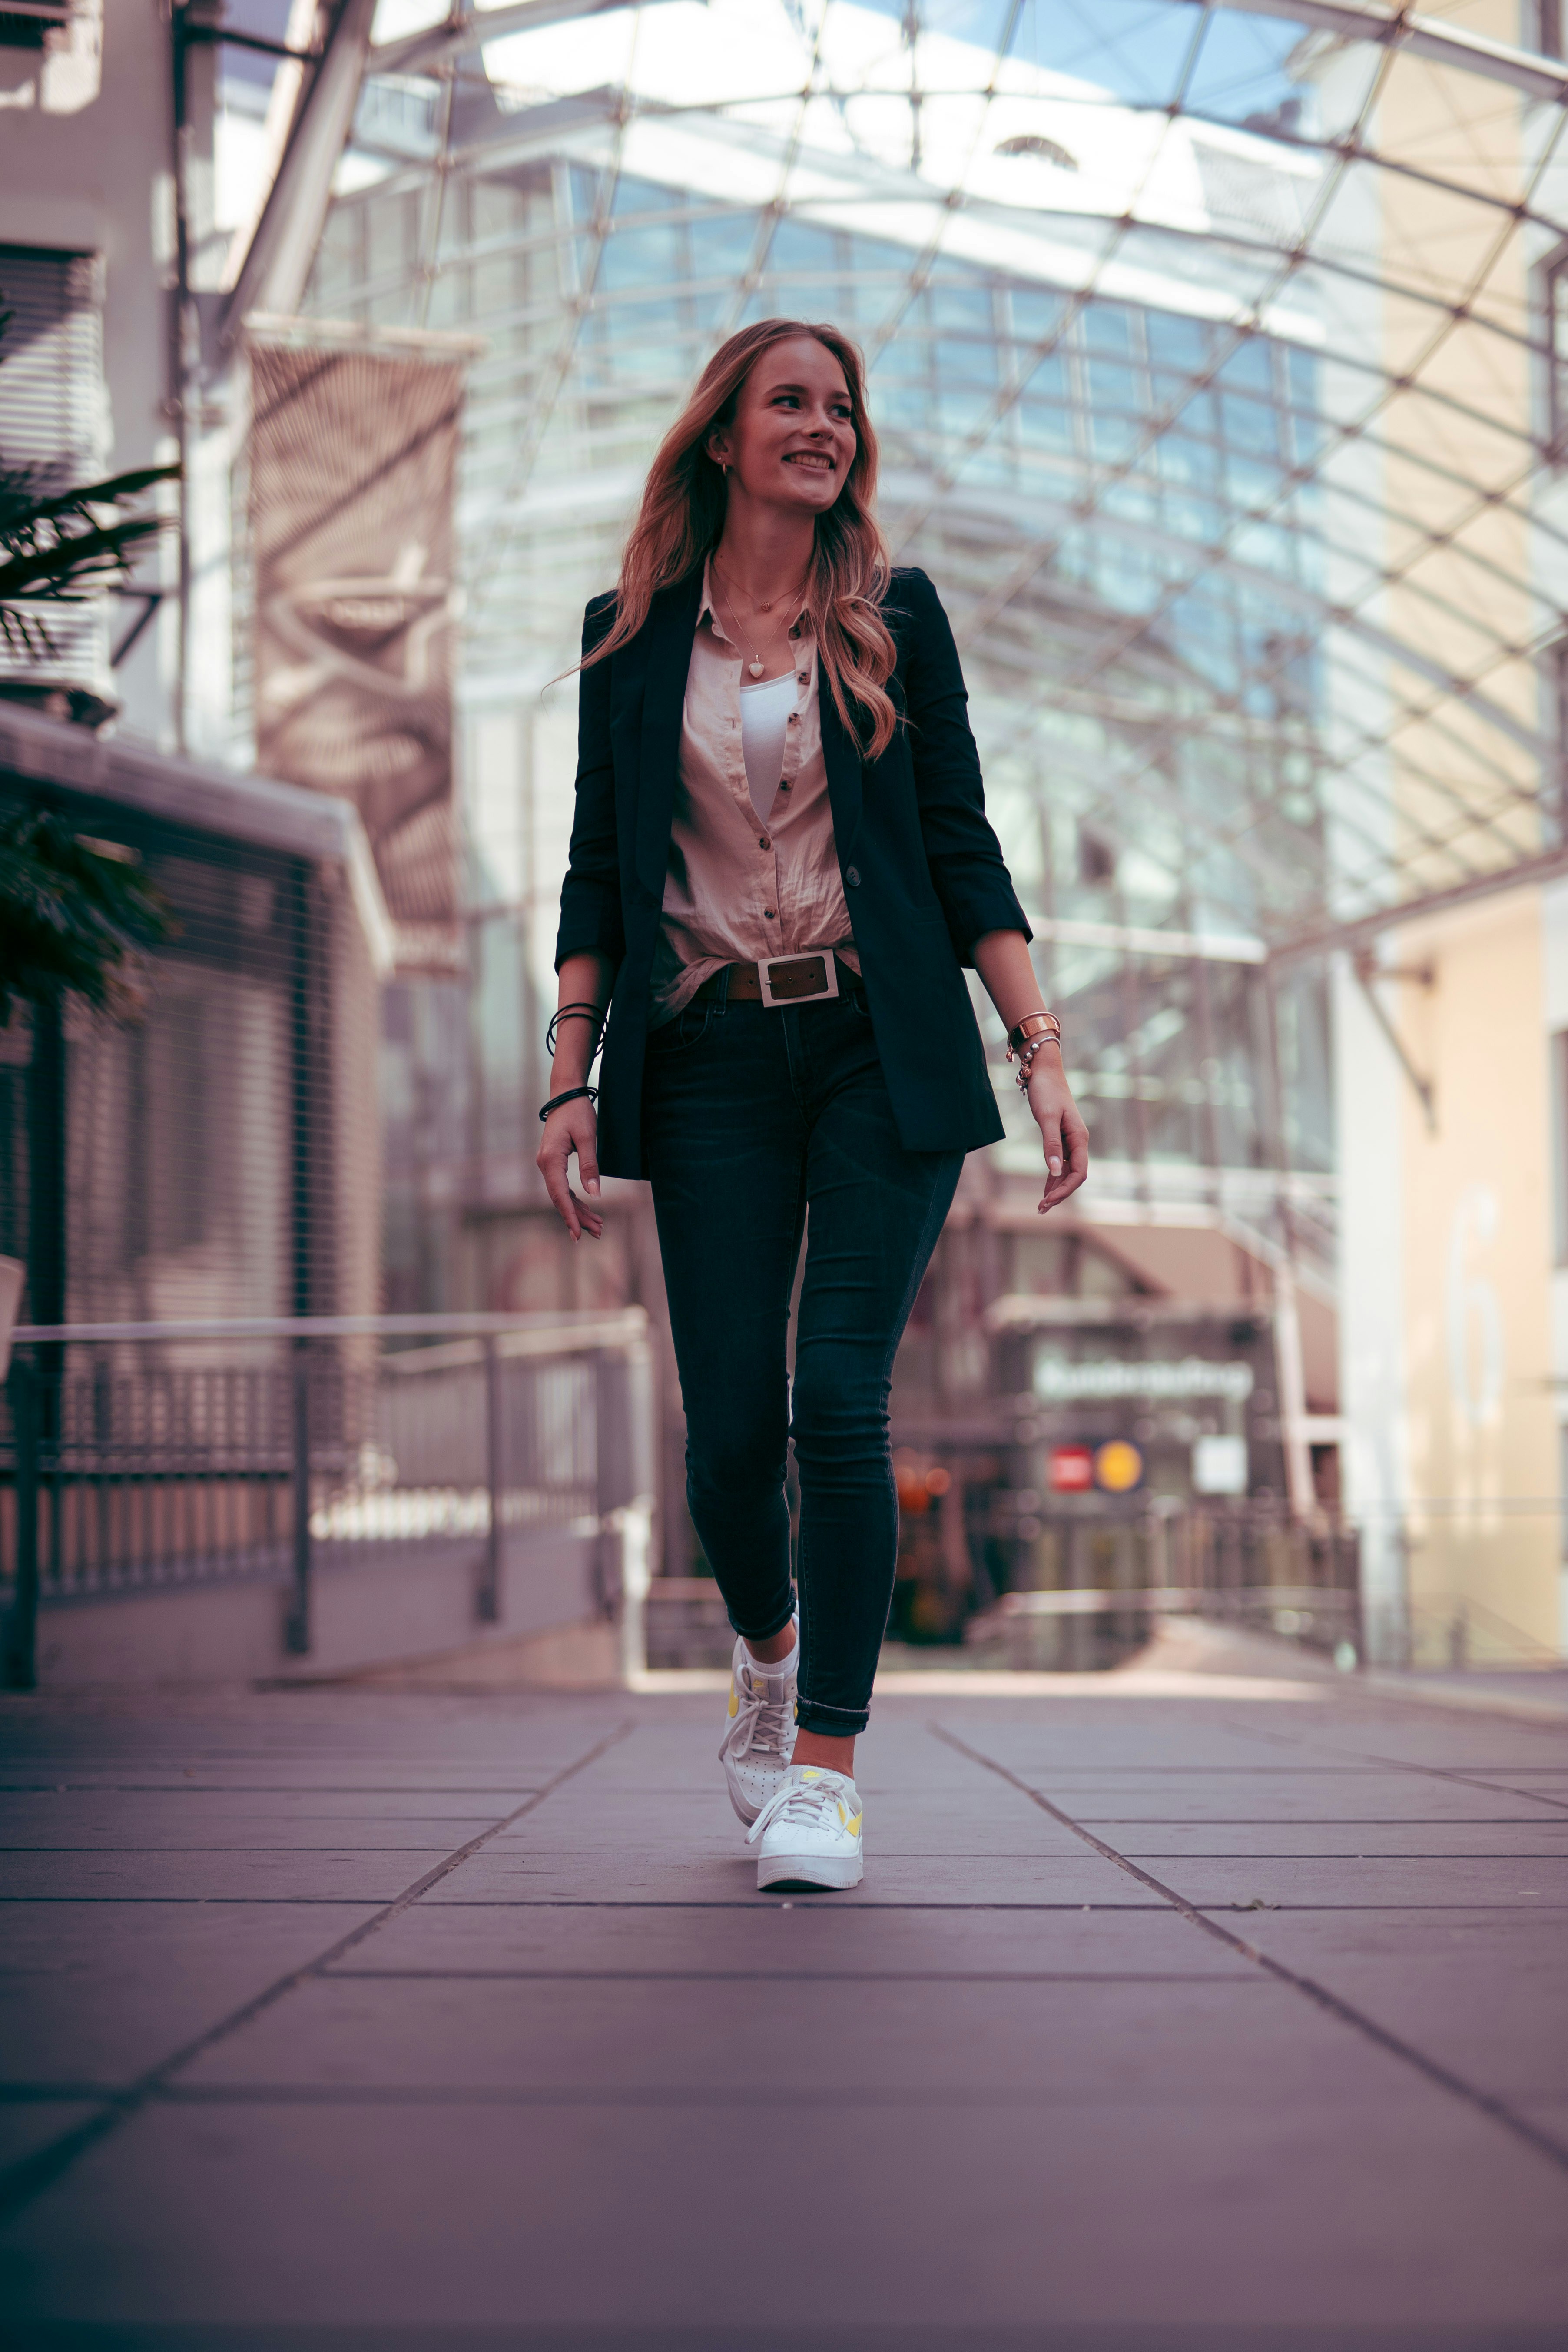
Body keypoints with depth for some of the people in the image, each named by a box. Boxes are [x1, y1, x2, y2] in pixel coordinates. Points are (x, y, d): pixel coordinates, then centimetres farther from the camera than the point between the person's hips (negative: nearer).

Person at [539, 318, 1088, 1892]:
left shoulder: (893, 619, 8)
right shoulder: (634, 635, 9)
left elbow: (961, 848, 7)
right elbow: (598, 874, 9)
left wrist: (1041, 1051, -1)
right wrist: (570, 1081, 0)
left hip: (882, 1051, -1)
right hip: (710, 1058, 1)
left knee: (839, 1399, -12)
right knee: (730, 1425, -1)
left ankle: (825, 1766, -3)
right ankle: (767, 1653, 31)